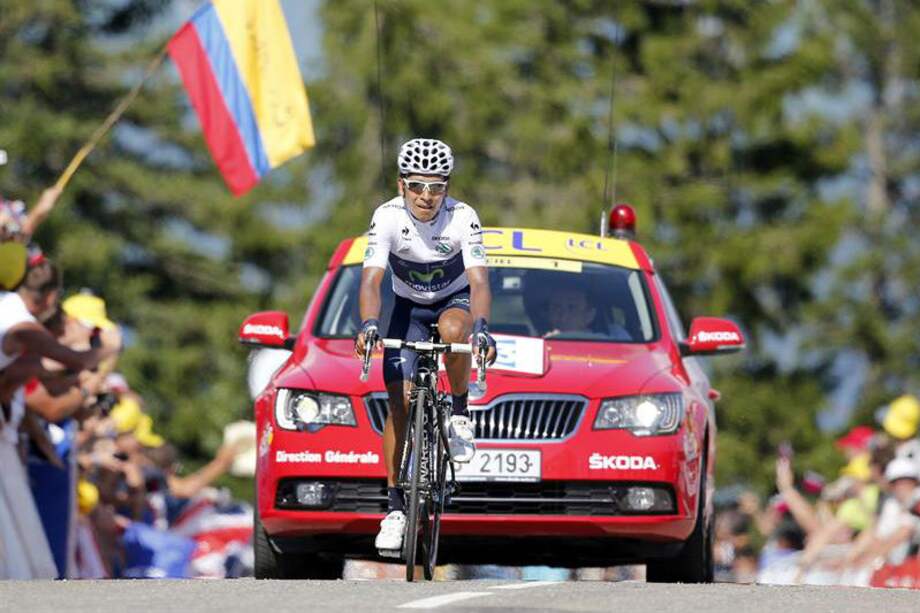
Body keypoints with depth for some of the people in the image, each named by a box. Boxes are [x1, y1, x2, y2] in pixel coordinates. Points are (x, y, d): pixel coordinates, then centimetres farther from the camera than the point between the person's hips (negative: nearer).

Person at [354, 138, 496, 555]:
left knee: (453, 329, -39)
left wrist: (480, 328, -53)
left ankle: (460, 414, -13)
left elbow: (479, 282, -34)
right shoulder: (388, 217, -24)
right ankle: (395, 506, -5)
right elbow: (372, 280, -31)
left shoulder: (462, 218, -26)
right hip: (409, 306, 1)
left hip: (455, 300, -1)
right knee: (399, 400, -13)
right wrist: (369, 325, -51)